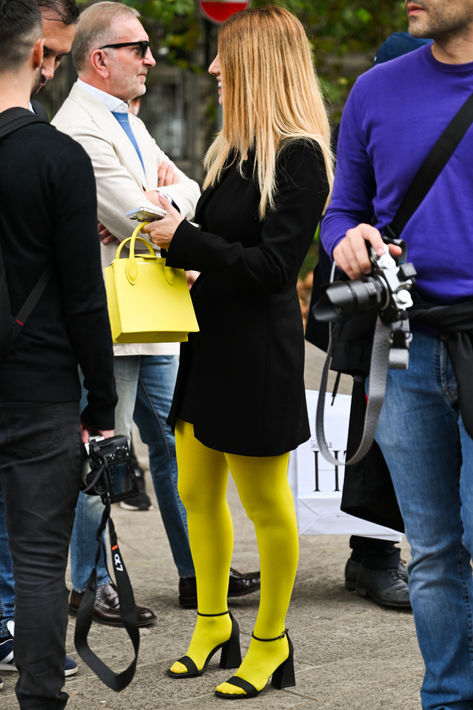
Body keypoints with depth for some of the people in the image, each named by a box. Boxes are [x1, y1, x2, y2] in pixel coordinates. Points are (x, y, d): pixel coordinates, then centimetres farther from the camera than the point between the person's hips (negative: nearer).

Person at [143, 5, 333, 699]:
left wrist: (186, 240, -17)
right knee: (197, 492, 15)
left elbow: (273, 266, -21)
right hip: (209, 339, 9)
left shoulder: (299, 156, -16)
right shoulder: (234, 147, 10)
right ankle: (213, 624, 31)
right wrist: (172, 230, 1)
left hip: (258, 349, -9)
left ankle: (271, 642, 19)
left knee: (265, 502, 5)